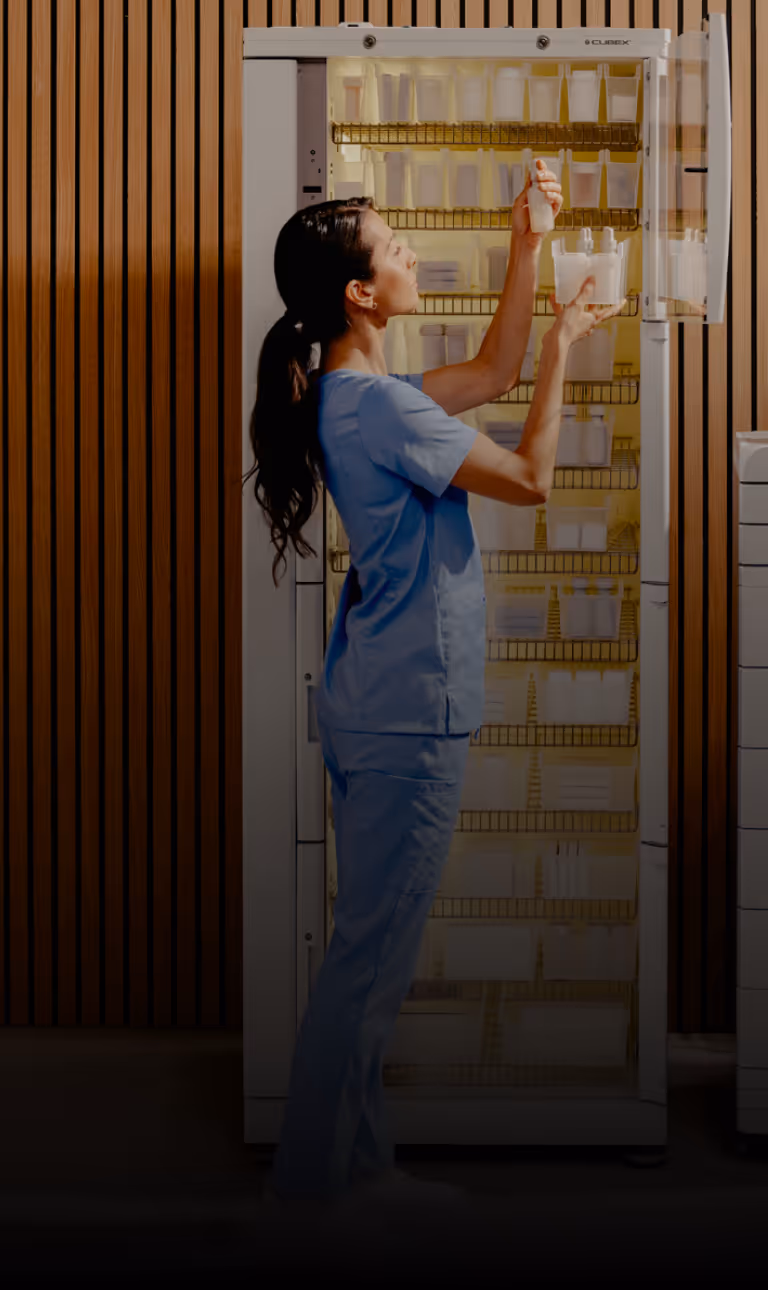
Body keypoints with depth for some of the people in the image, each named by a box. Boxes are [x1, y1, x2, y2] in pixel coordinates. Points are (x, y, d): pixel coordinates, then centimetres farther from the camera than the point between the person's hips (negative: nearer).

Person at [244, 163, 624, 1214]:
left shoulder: (359, 391, 12)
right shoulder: (377, 402, -18)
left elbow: (492, 373, 23)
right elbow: (530, 478, -12)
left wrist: (528, 245, 17)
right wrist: (563, 347, -2)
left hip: (380, 705, 10)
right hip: (408, 714, -10)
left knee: (373, 952, 16)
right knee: (372, 956, -2)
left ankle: (352, 1165, 26)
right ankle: (314, 1179, 9)